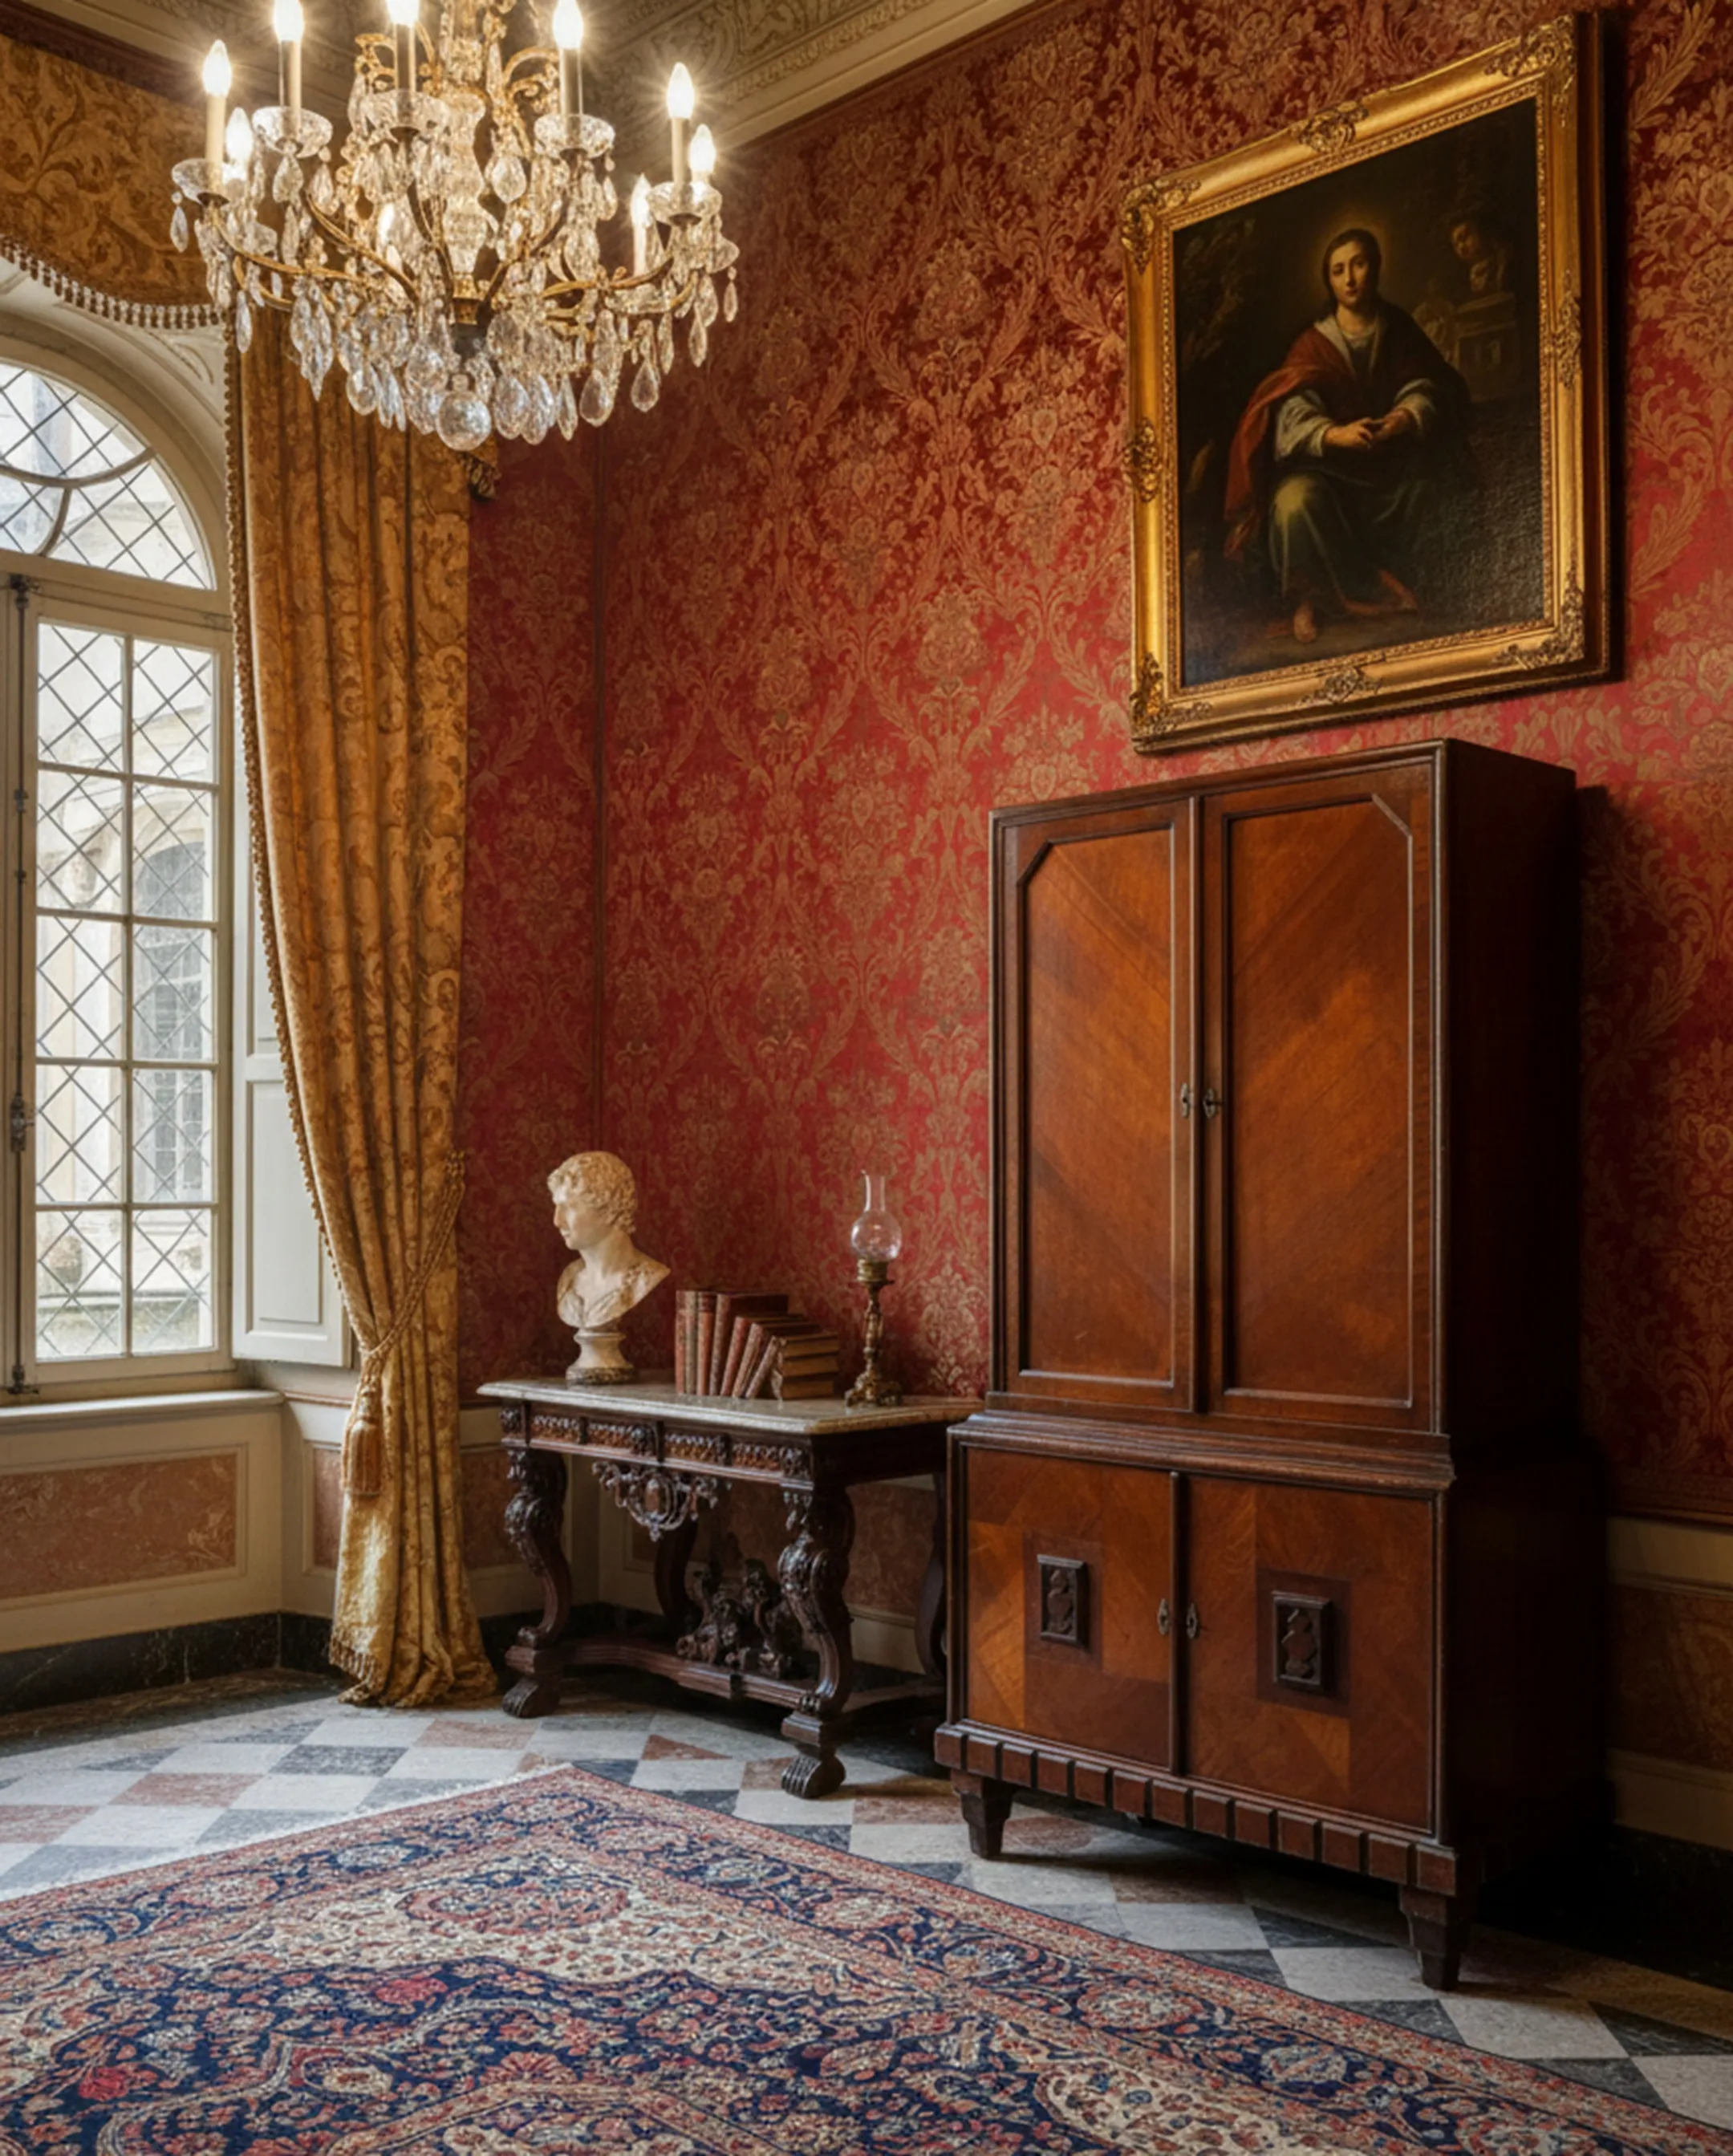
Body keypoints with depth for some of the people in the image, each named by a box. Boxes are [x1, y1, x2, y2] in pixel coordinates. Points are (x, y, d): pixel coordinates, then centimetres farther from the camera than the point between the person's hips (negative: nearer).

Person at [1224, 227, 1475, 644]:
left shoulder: (1400, 331, 10)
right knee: (1296, 501, -36)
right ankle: (1376, 595, -18)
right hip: (1325, 465, -2)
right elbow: (1292, 411, -15)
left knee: (1434, 486, -31)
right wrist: (1335, 434, -39)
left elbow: (1424, 389, -6)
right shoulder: (1313, 343, 3)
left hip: (1390, 464, 2)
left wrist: (1406, 418, -33)